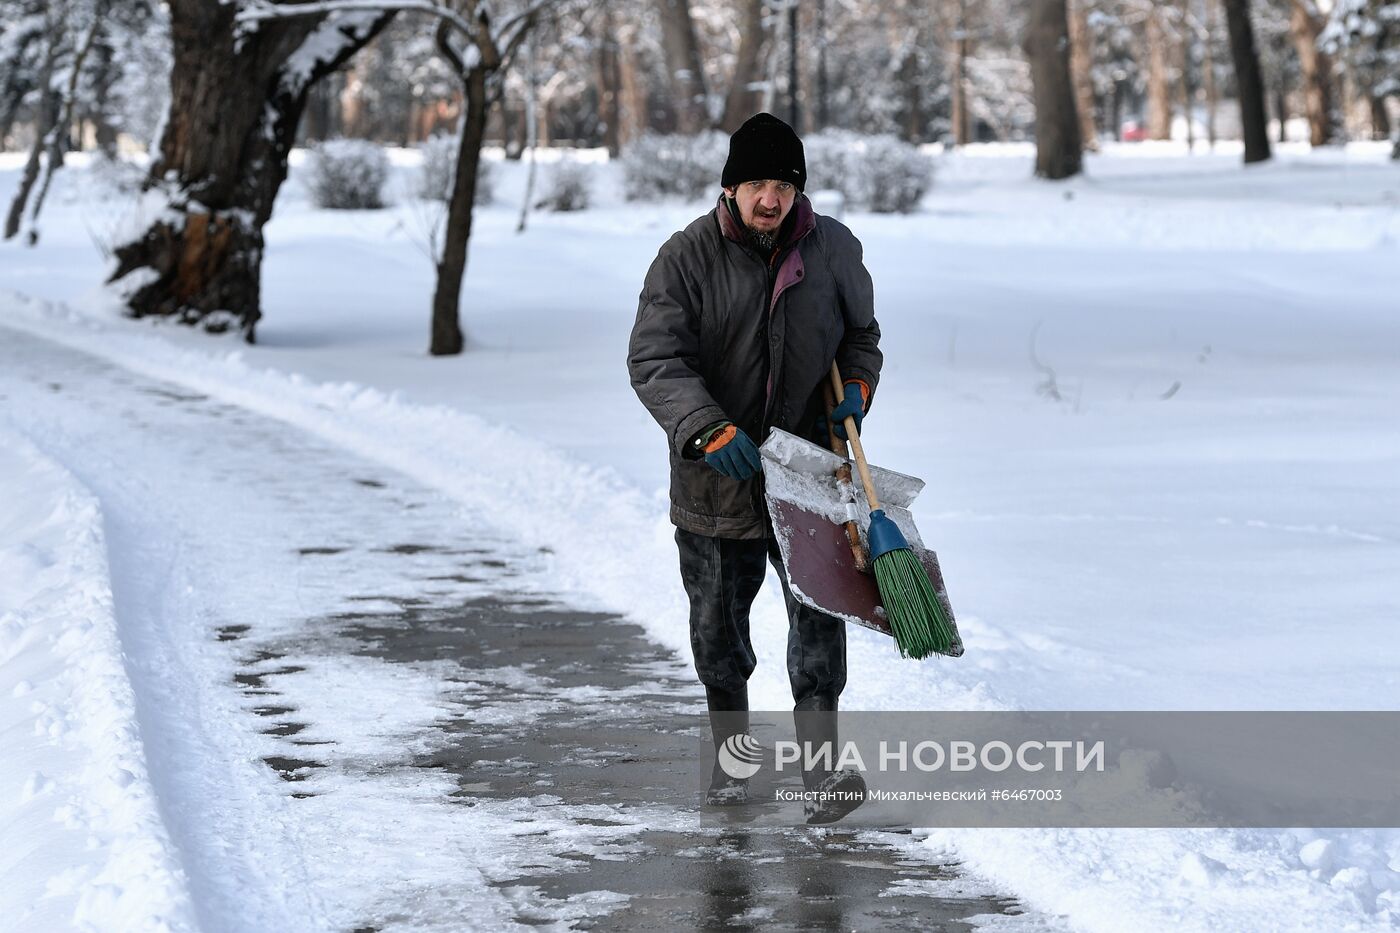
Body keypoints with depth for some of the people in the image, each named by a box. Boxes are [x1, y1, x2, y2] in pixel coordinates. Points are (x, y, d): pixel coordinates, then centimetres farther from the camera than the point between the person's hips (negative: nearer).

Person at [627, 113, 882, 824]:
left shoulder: (834, 249, 1)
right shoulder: (687, 257, -9)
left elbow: (860, 333, 18)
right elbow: (654, 362, -16)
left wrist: (857, 386, -3)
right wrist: (710, 429, -31)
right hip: (715, 477, -1)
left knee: (818, 615, -10)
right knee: (718, 623, 10)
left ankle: (821, 773, -12)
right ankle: (732, 758, 28)